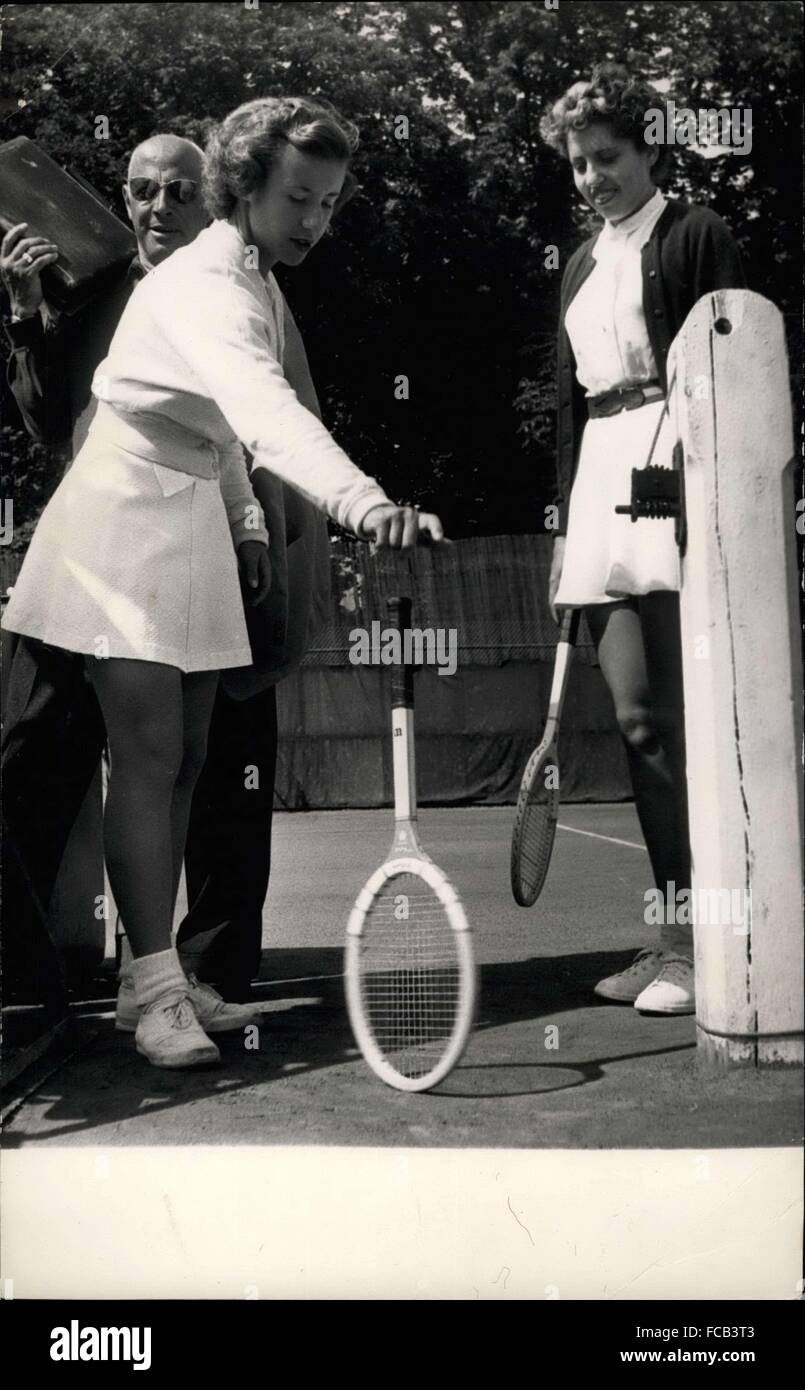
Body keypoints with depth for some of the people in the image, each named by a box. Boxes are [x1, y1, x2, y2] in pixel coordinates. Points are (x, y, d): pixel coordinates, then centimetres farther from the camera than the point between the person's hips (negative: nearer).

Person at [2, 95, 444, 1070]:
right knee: (147, 755, -12)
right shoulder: (202, 286, -22)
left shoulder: (257, 286, 10)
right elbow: (264, 410, -42)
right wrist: (362, 501, -56)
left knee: (184, 758, 8)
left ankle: (158, 969, 17)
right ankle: (157, 993, -7)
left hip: (195, 525, 9)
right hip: (126, 520, -9)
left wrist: (246, 521, 16)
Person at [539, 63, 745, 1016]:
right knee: (637, 717, 4)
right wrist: (564, 524, 16)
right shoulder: (581, 266, 22)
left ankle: (700, 939, -2)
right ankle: (676, 930, 11)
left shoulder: (696, 237, 3)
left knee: (678, 714, -9)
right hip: (601, 481, 7)